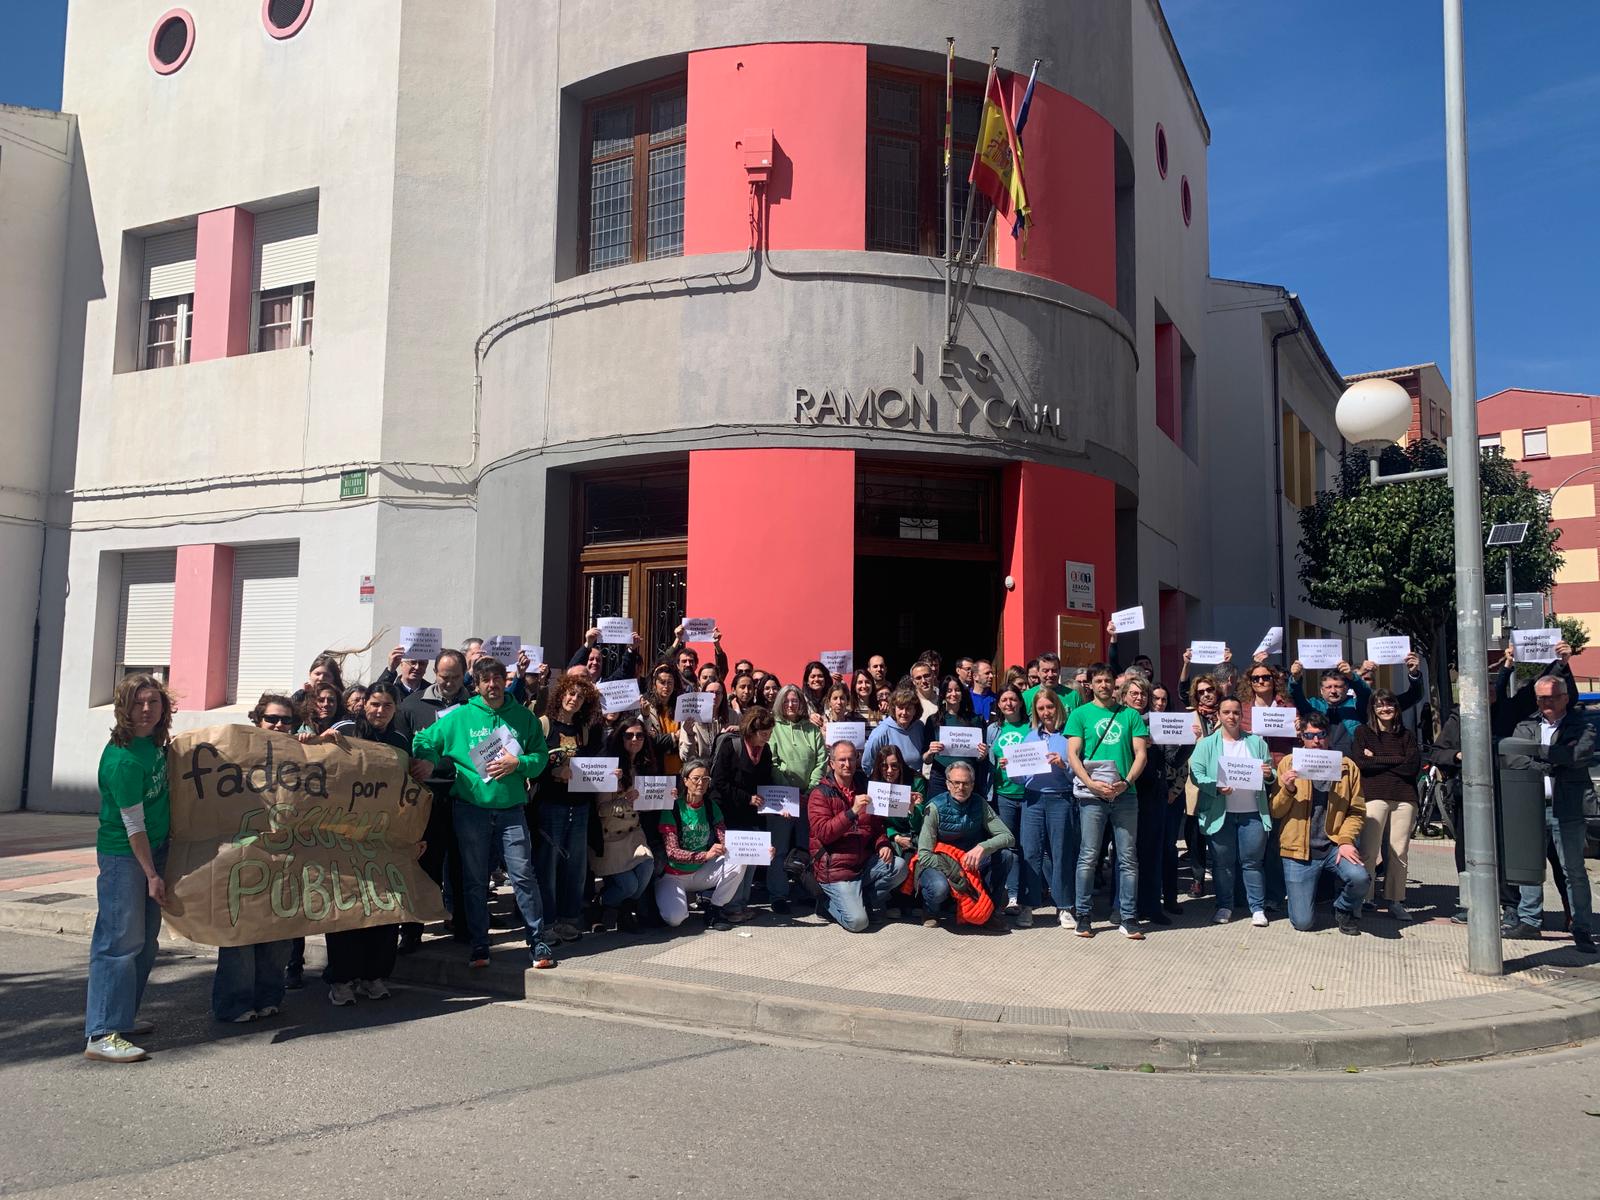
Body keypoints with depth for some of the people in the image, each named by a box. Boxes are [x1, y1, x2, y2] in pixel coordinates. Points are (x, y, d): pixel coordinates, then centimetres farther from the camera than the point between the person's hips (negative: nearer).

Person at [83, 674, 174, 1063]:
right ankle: (102, 1034, -4)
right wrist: (151, 875, -15)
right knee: (121, 940, -8)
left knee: (145, 940, 14)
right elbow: (133, 823, -20)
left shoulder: (156, 741, 1)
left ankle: (123, 1015, 26)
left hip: (154, 847, 9)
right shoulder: (123, 758, -23)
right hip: (123, 855, -9)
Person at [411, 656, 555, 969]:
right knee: (475, 880, 9)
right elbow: (422, 742, 10)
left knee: (523, 875, -5)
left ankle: (537, 943, 5)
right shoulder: (459, 716, 3)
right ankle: (478, 945, 21)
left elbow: (541, 756, 4)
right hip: (471, 808, 1)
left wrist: (517, 763, -12)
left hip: (511, 809, 0)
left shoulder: (523, 717, 5)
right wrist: (434, 768, -1)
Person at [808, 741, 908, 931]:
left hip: (865, 864, 6)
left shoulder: (864, 789, 13)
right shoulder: (820, 794, -5)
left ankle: (863, 902, 1)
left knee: (899, 866, -20)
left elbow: (878, 825, 18)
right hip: (836, 869, -6)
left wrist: (883, 844, -4)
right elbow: (823, 833, -17)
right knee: (858, 922, -20)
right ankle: (829, 904, 11)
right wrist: (852, 812, -27)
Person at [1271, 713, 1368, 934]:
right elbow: (1275, 812, 3)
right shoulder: (1288, 763, 4)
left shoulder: (1347, 766, 5)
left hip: (1335, 846, 1)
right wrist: (1287, 790, -16)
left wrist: (1346, 840, -15)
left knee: (1360, 878, -31)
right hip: (1300, 849, -1)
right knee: (1303, 922, -6)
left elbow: (1356, 811, 1)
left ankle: (1345, 910, 5)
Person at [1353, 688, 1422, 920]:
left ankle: (1395, 901, 9)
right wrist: (1396, 761, -1)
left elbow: (1413, 766, 2)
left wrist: (1377, 760, 0)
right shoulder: (1362, 732, 11)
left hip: (1404, 797, 3)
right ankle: (1362, 899, -4)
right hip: (1374, 796, -2)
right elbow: (1360, 763, -4)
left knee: (1399, 852, 1)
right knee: (1368, 851, -9)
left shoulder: (1407, 735, 17)